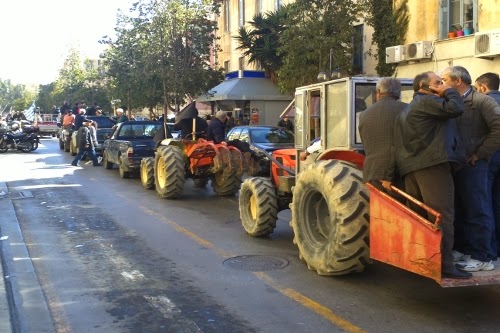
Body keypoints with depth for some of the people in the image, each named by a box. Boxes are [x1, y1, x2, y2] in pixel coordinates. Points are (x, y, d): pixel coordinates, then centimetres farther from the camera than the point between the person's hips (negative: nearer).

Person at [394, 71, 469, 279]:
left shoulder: (405, 112, 26)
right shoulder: (427, 101, -3)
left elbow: (398, 144, 22)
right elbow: (455, 108, -15)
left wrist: (396, 172, 20)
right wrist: (449, 91, 4)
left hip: (411, 168, 10)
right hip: (433, 164, -10)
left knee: (417, 215, 13)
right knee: (442, 215, -10)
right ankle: (444, 264, -12)